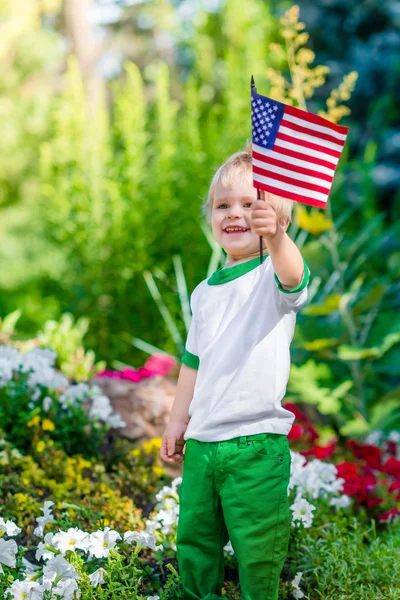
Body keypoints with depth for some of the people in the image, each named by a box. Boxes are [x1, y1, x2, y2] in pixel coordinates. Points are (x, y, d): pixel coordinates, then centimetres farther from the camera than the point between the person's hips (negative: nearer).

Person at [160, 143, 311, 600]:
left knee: (257, 551, 0)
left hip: (255, 443, -6)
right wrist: (178, 421, 21)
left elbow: (293, 278, -34)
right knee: (193, 540, 17)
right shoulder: (204, 293, 13)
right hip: (201, 441, 7)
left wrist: (274, 236, -54)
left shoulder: (270, 275, -7)